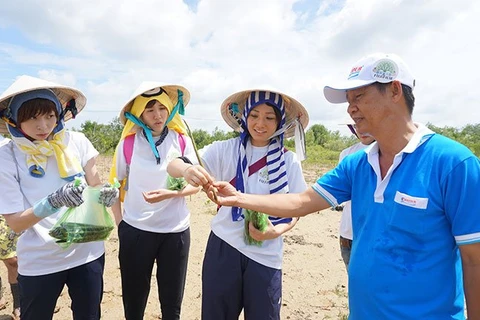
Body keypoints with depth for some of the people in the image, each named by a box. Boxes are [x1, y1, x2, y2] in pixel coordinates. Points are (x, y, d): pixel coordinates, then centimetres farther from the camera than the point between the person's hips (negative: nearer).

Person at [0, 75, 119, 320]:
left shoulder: (76, 142, -8)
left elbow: (96, 188, 2)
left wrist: (105, 194, -20)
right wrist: (53, 202, -30)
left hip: (88, 253, 2)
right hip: (39, 262, -1)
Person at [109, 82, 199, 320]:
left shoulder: (182, 140, -4)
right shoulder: (128, 142, -4)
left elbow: (196, 184, -3)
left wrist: (171, 193, -21)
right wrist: (120, 222, 2)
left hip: (176, 230, 0)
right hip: (135, 230, 0)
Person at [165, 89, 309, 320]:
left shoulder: (289, 161, -3)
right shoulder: (225, 150, -7)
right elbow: (174, 165, -15)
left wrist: (276, 231, -17)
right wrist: (187, 170, -39)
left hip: (265, 255, 1)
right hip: (223, 248, 0)